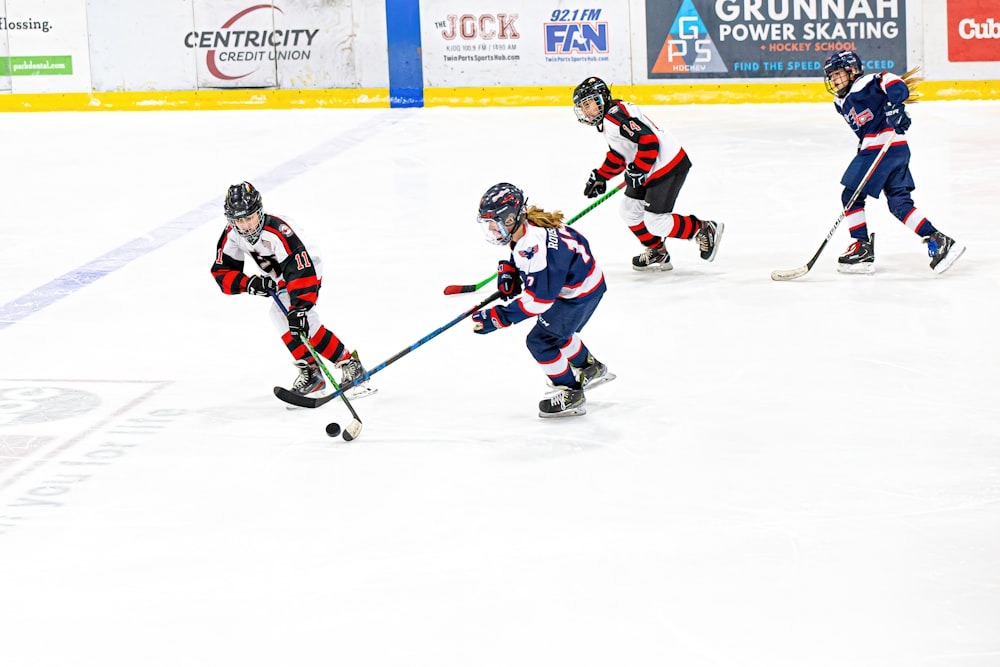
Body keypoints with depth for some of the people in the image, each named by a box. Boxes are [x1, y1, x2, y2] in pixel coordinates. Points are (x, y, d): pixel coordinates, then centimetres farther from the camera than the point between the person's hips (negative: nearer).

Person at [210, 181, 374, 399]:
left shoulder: (277, 231, -38)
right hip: (277, 278, 7)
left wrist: (299, 308, -49)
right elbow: (222, 273, -11)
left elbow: (300, 270, -42)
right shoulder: (232, 235, -17)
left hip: (306, 268, -7)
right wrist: (249, 284, -28)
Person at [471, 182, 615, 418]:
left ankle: (571, 395, 9)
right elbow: (520, 257, 17)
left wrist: (500, 317, -35)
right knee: (557, 331, 29)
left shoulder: (537, 247, -37)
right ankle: (591, 369, 52)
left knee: (541, 341, -7)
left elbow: (539, 298, -35)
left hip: (581, 292, -10)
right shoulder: (523, 227, -8)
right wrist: (509, 271, -2)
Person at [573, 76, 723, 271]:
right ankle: (657, 253, 27)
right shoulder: (606, 120, 14)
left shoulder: (616, 115, -20)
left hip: (669, 165, -11)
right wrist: (600, 177, 24)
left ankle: (705, 230, 4)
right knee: (630, 211, 14)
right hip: (650, 169, 11)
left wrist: (637, 171, -21)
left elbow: (648, 139, -27)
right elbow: (617, 154, 27)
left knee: (655, 222, -11)